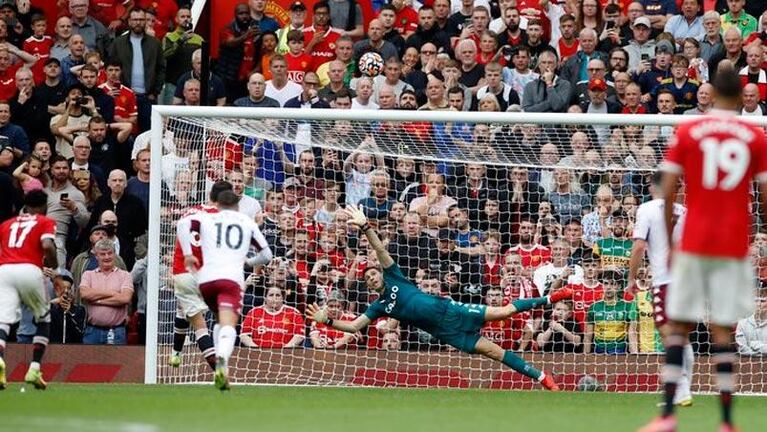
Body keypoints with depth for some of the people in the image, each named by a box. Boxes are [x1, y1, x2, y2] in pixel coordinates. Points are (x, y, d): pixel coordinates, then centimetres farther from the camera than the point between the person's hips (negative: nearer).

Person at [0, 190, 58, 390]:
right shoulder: (46, 222, 14)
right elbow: (47, 246, -4)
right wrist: (54, 265, 14)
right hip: (29, 269, -2)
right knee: (43, 319, 20)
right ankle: (34, 368, 7)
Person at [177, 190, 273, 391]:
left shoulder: (207, 218, 19)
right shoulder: (247, 222, 21)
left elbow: (183, 224, -1)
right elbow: (266, 255, 23)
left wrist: (187, 254, 5)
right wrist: (249, 261, 43)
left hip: (205, 278, 2)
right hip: (232, 278, -2)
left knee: (221, 321, 26)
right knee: (228, 325, -17)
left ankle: (221, 367, 15)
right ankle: (222, 358, -47)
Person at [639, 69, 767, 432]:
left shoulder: (687, 132, 2)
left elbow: (668, 193, -1)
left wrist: (669, 242, 8)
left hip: (693, 243, 0)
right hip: (734, 246, 0)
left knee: (678, 327, 6)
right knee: (723, 331, 1)